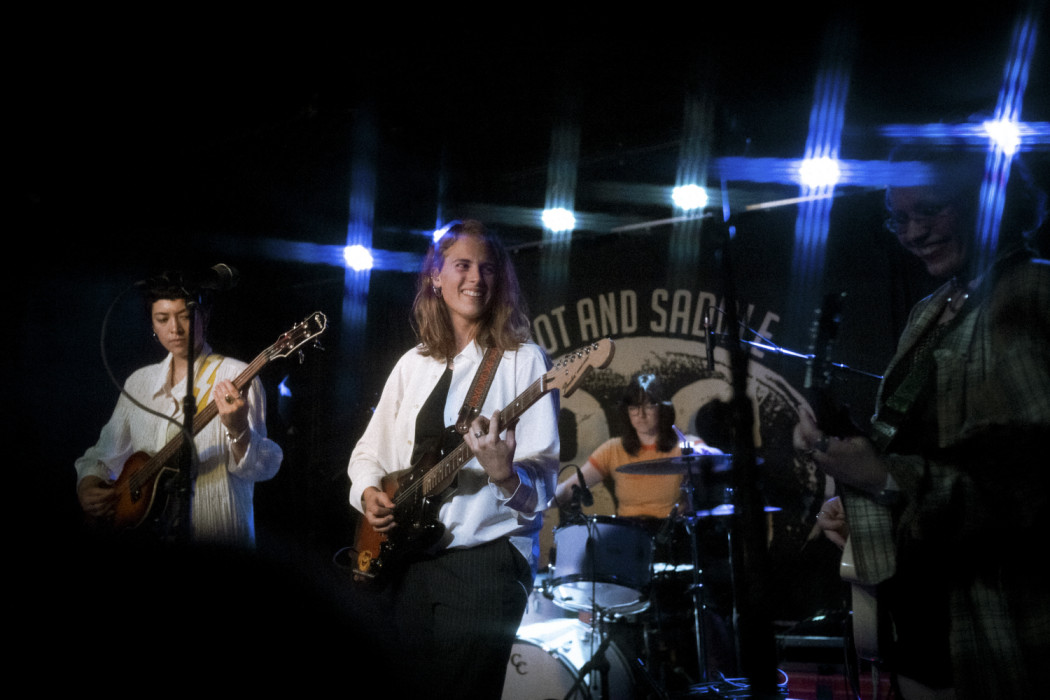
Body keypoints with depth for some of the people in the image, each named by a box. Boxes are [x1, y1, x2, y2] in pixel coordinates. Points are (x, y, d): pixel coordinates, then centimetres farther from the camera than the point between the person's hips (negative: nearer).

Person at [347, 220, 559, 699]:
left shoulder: (523, 360, -4)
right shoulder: (414, 364, 14)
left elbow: (543, 477, -11)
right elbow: (370, 450, 20)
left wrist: (506, 476, -32)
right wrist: (368, 492, -1)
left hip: (483, 558, -5)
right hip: (404, 556, 5)